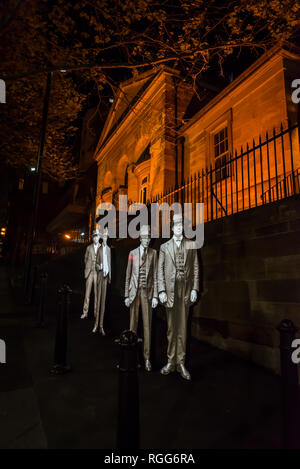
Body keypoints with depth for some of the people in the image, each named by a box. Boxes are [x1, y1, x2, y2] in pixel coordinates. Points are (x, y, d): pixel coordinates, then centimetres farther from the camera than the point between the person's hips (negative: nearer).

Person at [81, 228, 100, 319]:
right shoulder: (89, 247, 9)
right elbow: (85, 259, 18)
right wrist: (87, 268, 14)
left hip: (98, 272, -1)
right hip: (89, 272, 1)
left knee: (97, 292, 2)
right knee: (87, 292, 3)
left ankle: (96, 312, 12)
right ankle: (85, 312, 9)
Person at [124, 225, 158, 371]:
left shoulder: (153, 253, 2)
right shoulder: (132, 253, 3)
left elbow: (155, 275, 1)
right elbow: (128, 275, 6)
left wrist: (155, 296, -4)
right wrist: (126, 295, 3)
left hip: (147, 291, 0)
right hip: (134, 291, 1)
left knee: (147, 324, 3)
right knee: (133, 322, 7)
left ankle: (147, 358, 14)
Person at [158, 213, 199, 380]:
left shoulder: (191, 245, 8)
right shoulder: (164, 247, 8)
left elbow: (196, 268, 6)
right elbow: (160, 270, 4)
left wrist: (194, 289, -1)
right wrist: (161, 290, -3)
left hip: (185, 290, 0)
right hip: (170, 291, 0)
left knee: (182, 328, 5)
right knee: (171, 328, 9)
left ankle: (181, 363, 17)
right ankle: (171, 362, 21)